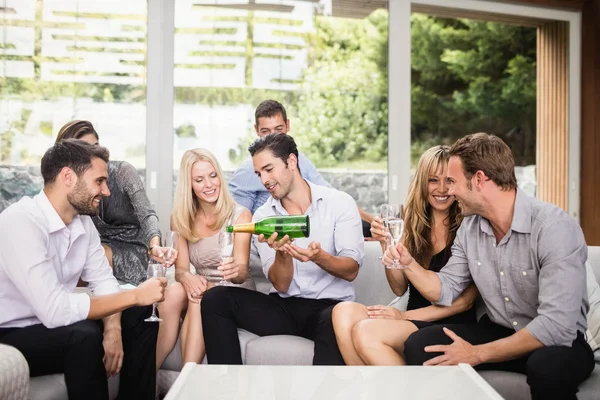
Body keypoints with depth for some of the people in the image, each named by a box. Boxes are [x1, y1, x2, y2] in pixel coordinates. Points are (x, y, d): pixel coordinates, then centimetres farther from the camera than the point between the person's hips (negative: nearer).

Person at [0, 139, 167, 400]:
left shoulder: (82, 220, -1)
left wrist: (113, 328, -18)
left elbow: (103, 279, 2)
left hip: (53, 322, 8)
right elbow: (54, 310, -34)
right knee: (85, 335, -32)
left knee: (141, 316, -1)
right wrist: (135, 296, -26)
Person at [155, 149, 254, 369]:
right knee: (174, 291, -30)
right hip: (202, 289, 3)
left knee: (200, 299, -34)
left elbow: (242, 273, -18)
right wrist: (187, 277, -29)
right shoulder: (181, 219, 1)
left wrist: (235, 270, -44)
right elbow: (180, 268, -3)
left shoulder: (240, 215, -10)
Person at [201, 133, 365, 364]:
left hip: (330, 305, -3)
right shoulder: (263, 217, 6)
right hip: (284, 308, 4)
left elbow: (351, 270, -8)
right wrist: (281, 253, -21)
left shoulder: (340, 203, -1)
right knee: (215, 299, -16)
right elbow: (280, 285, 0)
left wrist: (319, 257, -28)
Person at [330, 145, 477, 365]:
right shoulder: (414, 224, 9)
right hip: (413, 321, 5)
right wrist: (386, 245, -8)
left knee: (366, 332, -28)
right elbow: (400, 288, 8)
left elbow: (465, 301, -7)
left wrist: (406, 315, -12)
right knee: (344, 311, -22)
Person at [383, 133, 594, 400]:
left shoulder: (555, 228, -24)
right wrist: (409, 263, -9)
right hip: (498, 332, 5)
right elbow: (445, 291, 9)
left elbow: (556, 326, -29)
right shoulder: (469, 227, -1)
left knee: (549, 365, -38)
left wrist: (477, 354, -25)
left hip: (559, 341, -5)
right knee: (418, 346, -14)